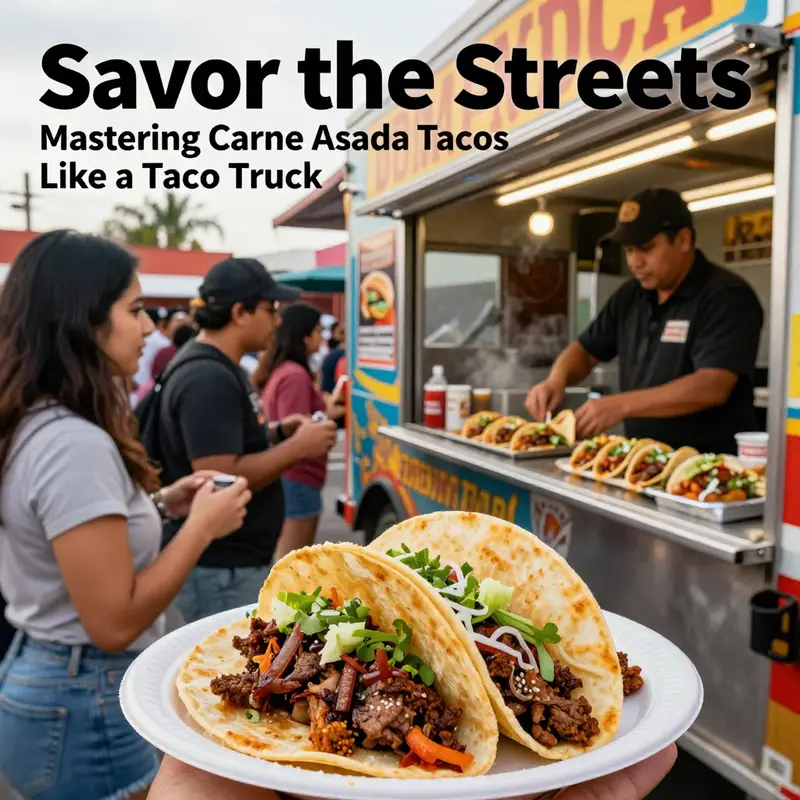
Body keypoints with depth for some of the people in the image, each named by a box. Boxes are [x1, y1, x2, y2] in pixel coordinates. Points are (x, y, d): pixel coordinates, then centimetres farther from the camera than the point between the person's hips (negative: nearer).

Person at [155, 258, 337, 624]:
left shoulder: (217, 367, 10)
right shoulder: (208, 378, -23)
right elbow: (220, 478, -29)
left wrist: (278, 431, 6)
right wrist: (297, 447, -20)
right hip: (219, 568, -10)